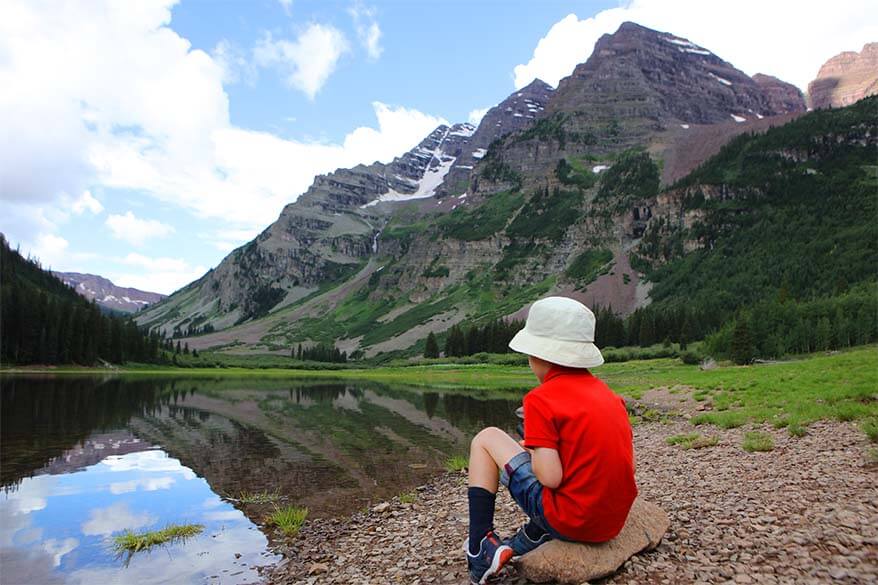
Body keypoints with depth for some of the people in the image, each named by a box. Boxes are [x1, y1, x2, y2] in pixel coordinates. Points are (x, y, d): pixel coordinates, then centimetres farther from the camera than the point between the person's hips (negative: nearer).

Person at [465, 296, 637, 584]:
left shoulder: (541, 399, -14)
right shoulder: (607, 393, 6)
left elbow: (550, 478, -21)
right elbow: (626, 463, 9)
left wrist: (532, 451, 2)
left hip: (569, 522, -7)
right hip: (614, 523, 7)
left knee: (487, 438, 5)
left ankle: (480, 549, 4)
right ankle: (532, 538, 23)